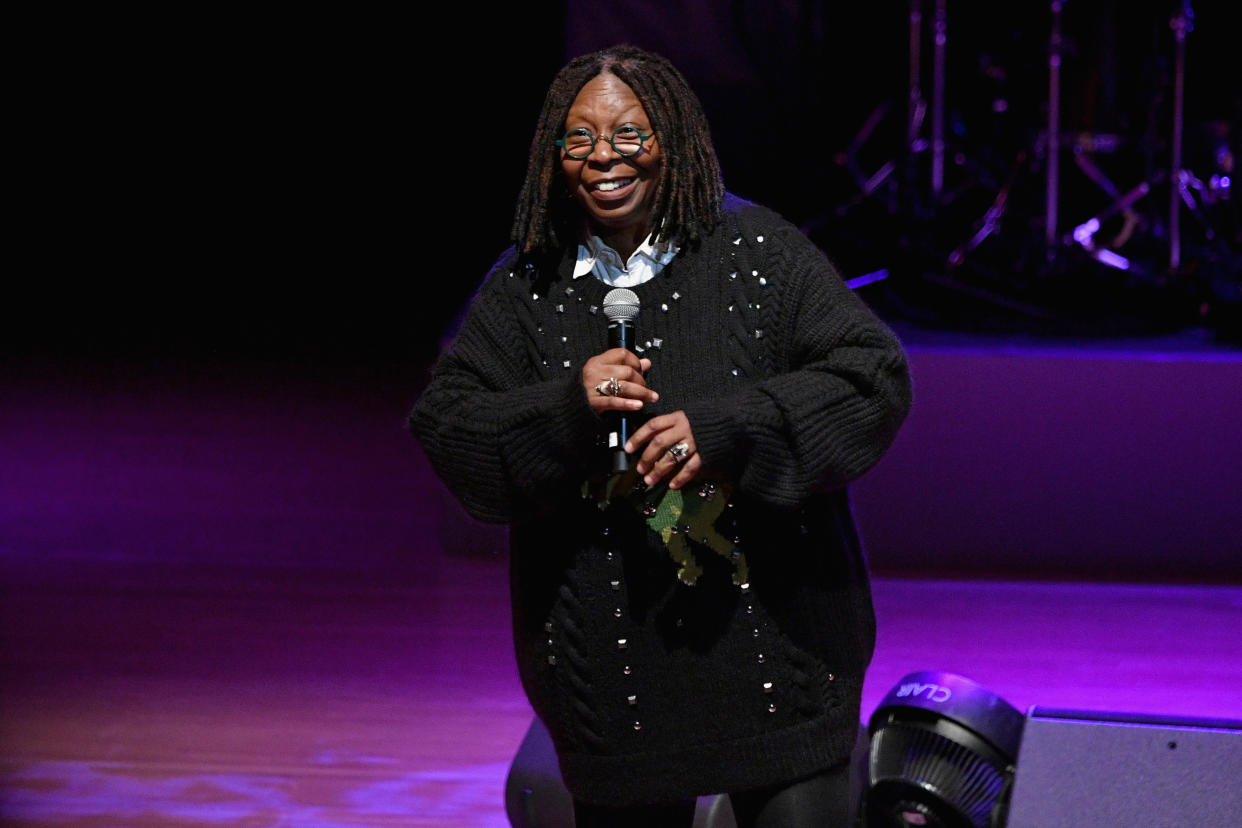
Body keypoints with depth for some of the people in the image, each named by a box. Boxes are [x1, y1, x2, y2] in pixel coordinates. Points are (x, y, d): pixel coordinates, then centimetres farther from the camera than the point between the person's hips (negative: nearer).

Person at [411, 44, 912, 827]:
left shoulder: (759, 252, 0)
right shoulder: (525, 288, 7)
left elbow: (873, 375, -7)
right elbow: (445, 425, 3)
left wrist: (729, 427, -19)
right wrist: (566, 408, -15)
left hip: (773, 633, -2)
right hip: (610, 649, 2)